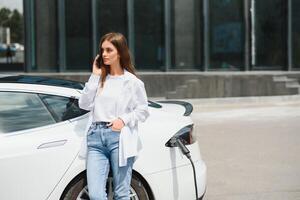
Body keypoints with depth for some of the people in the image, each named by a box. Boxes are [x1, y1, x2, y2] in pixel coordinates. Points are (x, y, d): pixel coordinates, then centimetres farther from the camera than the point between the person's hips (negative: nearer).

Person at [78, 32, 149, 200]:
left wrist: (123, 120, -11)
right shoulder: (100, 78, 15)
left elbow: (143, 111, 5)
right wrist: (95, 76, 3)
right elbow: (84, 104, 6)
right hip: (96, 137, 4)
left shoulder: (132, 81, 3)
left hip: (119, 138, -3)